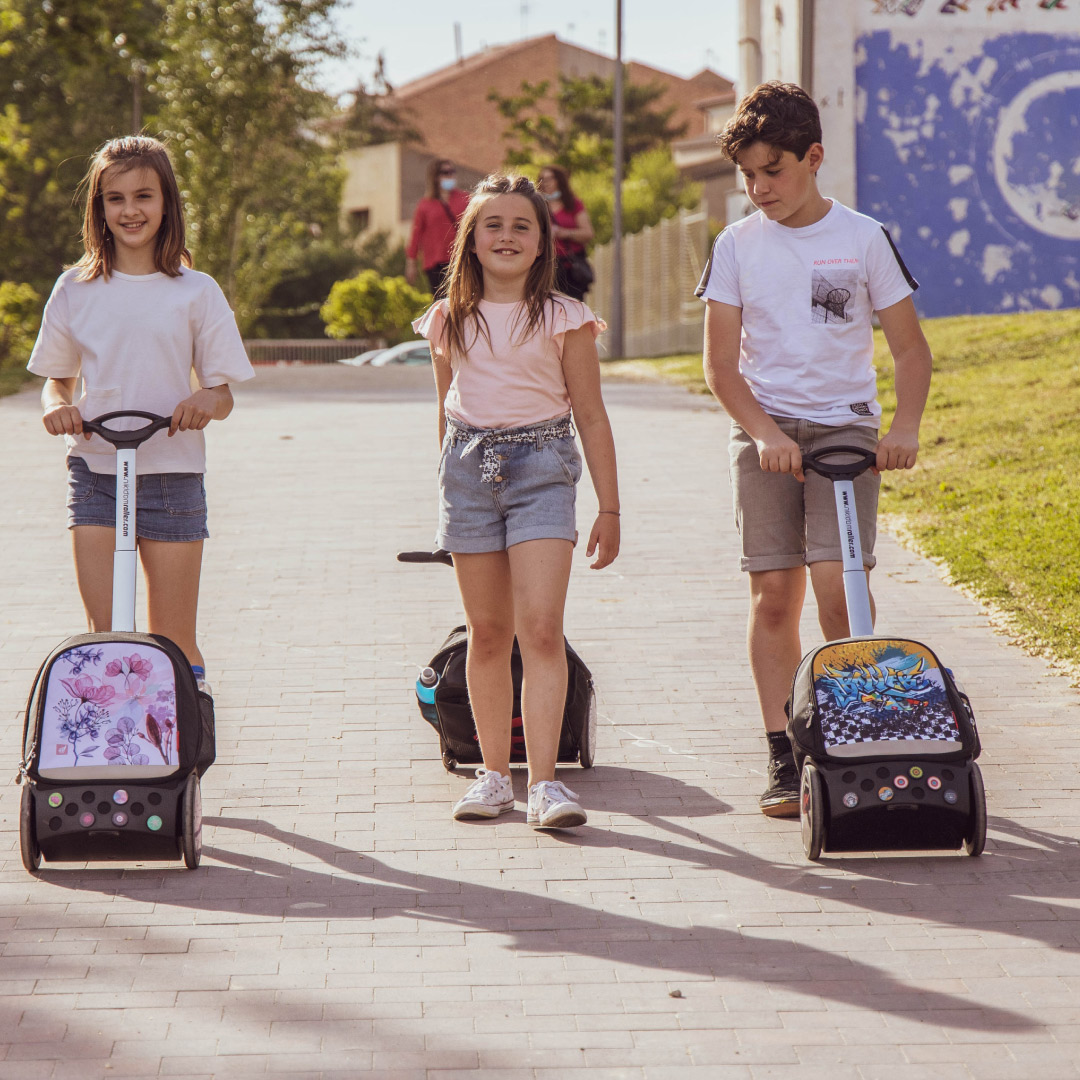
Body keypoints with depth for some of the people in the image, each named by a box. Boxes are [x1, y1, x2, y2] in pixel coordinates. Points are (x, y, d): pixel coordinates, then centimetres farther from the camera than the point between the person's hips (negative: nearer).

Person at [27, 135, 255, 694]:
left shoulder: (195, 292, 2)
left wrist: (206, 402, -19)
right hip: (95, 471, 1)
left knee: (174, 645, 2)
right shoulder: (75, 290, 6)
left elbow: (222, 395, 4)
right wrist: (57, 405, -7)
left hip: (172, 474, -1)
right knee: (102, 634, -6)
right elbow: (57, 377, 16)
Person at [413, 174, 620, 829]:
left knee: (541, 628, -13)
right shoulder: (450, 321, 8)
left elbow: (592, 417, 3)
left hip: (542, 468, -3)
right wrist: (451, 487, 22)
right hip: (468, 467, 3)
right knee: (487, 632, 7)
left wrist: (610, 509, 2)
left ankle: (545, 781, -15)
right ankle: (495, 774, 16)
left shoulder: (563, 319, 0)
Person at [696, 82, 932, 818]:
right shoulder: (737, 246, 4)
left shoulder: (864, 239, 0)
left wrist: (906, 427, -12)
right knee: (774, 595, -1)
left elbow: (911, 349, 4)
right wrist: (765, 433, -13)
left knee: (837, 581, -14)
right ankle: (784, 760, 5)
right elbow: (720, 364, 2)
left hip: (845, 427, -1)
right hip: (765, 432, 2)